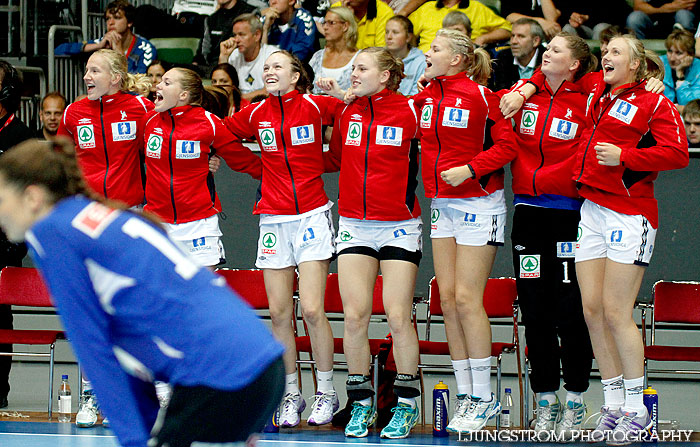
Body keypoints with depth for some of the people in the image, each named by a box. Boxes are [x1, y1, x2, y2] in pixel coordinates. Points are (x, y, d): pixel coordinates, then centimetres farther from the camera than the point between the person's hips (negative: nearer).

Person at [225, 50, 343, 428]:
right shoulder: (254, 114, 6)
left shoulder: (315, 106, -3)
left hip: (312, 215, -3)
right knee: (279, 313, 2)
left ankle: (326, 393, 2)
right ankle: (290, 394, 12)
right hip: (273, 220, 3)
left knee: (312, 309, -10)